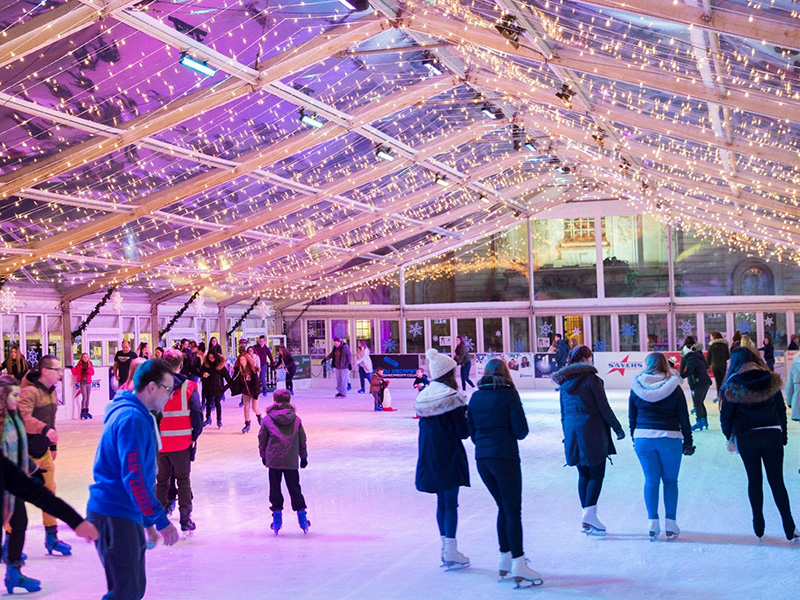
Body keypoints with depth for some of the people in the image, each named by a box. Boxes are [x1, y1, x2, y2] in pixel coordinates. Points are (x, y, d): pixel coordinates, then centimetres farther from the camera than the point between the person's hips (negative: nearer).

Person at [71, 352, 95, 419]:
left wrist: (87, 370, -16)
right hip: (82, 382, -4)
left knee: (88, 397, 7)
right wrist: (72, 368, -13)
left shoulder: (90, 364, 9)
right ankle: (82, 412, -6)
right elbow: (75, 373, 2)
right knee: (84, 397, -11)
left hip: (88, 382, 4)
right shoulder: (79, 365, 3)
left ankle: (86, 411, 15)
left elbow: (92, 372, -1)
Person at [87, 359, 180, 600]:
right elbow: (133, 478, -23)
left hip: (127, 515, 10)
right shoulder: (132, 419, -18)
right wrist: (161, 520, -20)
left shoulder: (139, 416, 16)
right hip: (114, 516, -10)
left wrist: (148, 521, 25)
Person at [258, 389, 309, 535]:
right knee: (294, 487, 10)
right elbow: (302, 440, 9)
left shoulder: (267, 420, -4)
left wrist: (263, 455, 21)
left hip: (273, 460, -1)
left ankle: (277, 513, 6)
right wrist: (303, 456, 23)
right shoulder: (296, 419, 1)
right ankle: (301, 512, 9)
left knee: (275, 488, 8)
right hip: (291, 461, 2)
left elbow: (262, 439, 5)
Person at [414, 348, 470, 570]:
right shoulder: (453, 398, -16)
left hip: (429, 457, 7)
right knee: (451, 502, -1)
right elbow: (463, 431, -13)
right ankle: (451, 551, 0)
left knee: (442, 501, 16)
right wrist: (469, 417, 4)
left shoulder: (423, 397, 4)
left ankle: (445, 548, 23)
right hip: (449, 456, -7)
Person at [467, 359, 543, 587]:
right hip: (505, 457, -6)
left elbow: (471, 430, 11)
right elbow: (521, 430, -10)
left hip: (482, 458, 6)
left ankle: (505, 560, 21)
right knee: (513, 510, -3)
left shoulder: (475, 397, 8)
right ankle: (518, 565, -6)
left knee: (504, 508, 17)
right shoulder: (508, 394, -8)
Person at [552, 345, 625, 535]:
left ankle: (586, 521, 11)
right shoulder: (591, 379, -10)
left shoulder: (564, 383, 10)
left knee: (583, 474, 11)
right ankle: (589, 512, -14)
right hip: (592, 432, -6)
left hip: (572, 432, 6)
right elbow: (604, 409, -10)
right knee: (597, 474, 0)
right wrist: (618, 429, 0)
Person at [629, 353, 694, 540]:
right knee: (670, 481, 9)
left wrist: (634, 438, 19)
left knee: (651, 480, 9)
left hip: (643, 439, 1)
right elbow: (684, 417, 1)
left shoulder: (636, 388, 3)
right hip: (669, 438, -1)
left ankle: (653, 524, 7)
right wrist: (688, 442, 9)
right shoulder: (674, 388, -1)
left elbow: (631, 417, 8)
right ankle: (670, 525, 9)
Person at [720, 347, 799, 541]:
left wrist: (730, 437, 10)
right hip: (772, 435, 1)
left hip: (746, 438, -1)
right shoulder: (771, 380, -1)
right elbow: (782, 410, 4)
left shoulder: (733, 386, -7)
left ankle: (758, 527, 17)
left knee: (754, 480, 11)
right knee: (777, 481, 7)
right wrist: (783, 435, 13)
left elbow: (726, 416, -5)